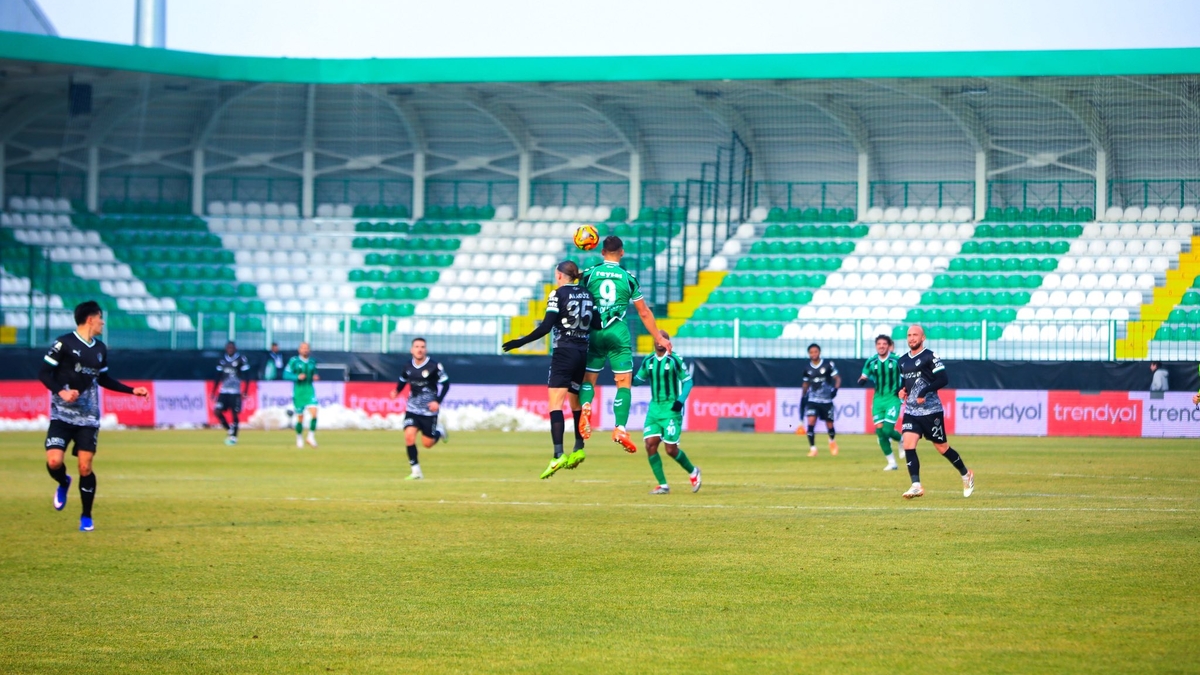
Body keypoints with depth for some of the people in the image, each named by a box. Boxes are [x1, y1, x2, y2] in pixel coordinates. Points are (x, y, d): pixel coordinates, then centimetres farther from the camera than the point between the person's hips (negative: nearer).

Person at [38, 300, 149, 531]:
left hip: (88, 418, 4)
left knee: (85, 467, -4)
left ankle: (86, 517, 11)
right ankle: (63, 484, 20)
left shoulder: (100, 349, 10)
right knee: (54, 461, -17)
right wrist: (61, 391, -24)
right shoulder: (64, 343, -8)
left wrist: (132, 390, 19)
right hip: (62, 415, -4)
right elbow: (44, 373, -8)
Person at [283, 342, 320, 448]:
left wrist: (315, 377, 1)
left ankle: (311, 436, -6)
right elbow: (286, 375, -7)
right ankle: (299, 438, 25)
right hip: (298, 391, -3)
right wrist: (297, 377, -20)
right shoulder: (294, 361, -3)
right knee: (300, 417, 3)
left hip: (310, 390, 3)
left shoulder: (312, 362, 9)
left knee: (314, 413, -17)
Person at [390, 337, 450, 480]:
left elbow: (446, 383, -6)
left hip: (429, 411, -3)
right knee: (409, 435, -18)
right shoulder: (408, 366, 0)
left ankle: (439, 432, 38)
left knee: (427, 443, 1)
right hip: (412, 409, 3)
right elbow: (402, 380, 18)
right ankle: (416, 471, -7)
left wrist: (438, 401, -17)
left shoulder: (434, 366, -13)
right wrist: (397, 391, -4)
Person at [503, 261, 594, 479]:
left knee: (555, 403, -10)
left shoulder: (558, 294, -7)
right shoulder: (587, 294, 11)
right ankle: (578, 450, 25)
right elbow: (596, 323, 8)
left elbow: (546, 326, -13)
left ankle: (558, 455, -23)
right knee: (576, 402, 20)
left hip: (563, 352, -7)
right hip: (582, 353, 7)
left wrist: (521, 342, -9)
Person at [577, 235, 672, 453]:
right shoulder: (628, 278, 3)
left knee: (588, 378, 12)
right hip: (619, 333, -1)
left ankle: (585, 407, -20)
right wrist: (658, 338, 18)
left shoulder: (589, 274, 4)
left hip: (594, 333, 1)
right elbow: (644, 313, 9)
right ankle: (620, 429, -13)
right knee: (624, 382, 1)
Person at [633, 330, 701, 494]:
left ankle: (693, 472, 22)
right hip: (654, 407, 5)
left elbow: (688, 381, -3)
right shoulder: (648, 361, 8)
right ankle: (663, 485, 0)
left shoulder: (675, 360, -6)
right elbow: (639, 379, 18)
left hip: (671, 408, -5)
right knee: (650, 444, -9)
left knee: (671, 449, -7)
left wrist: (681, 400, -16)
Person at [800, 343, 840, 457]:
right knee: (811, 422, -18)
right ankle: (812, 448, -11)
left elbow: (837, 378, -3)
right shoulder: (807, 368, 5)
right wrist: (803, 397, 13)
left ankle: (832, 441, 39)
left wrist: (835, 389, -19)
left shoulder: (828, 365, -5)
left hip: (826, 400, -2)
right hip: (812, 400, 2)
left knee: (829, 425, 6)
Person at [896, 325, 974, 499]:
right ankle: (916, 485, -17)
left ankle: (966, 475, 26)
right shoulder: (903, 360, 13)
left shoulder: (930, 357, -8)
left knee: (942, 447, 4)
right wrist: (901, 391, 4)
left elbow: (943, 379, -15)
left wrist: (925, 392, -25)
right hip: (911, 411, 6)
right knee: (908, 444, -14)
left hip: (931, 411, -6)